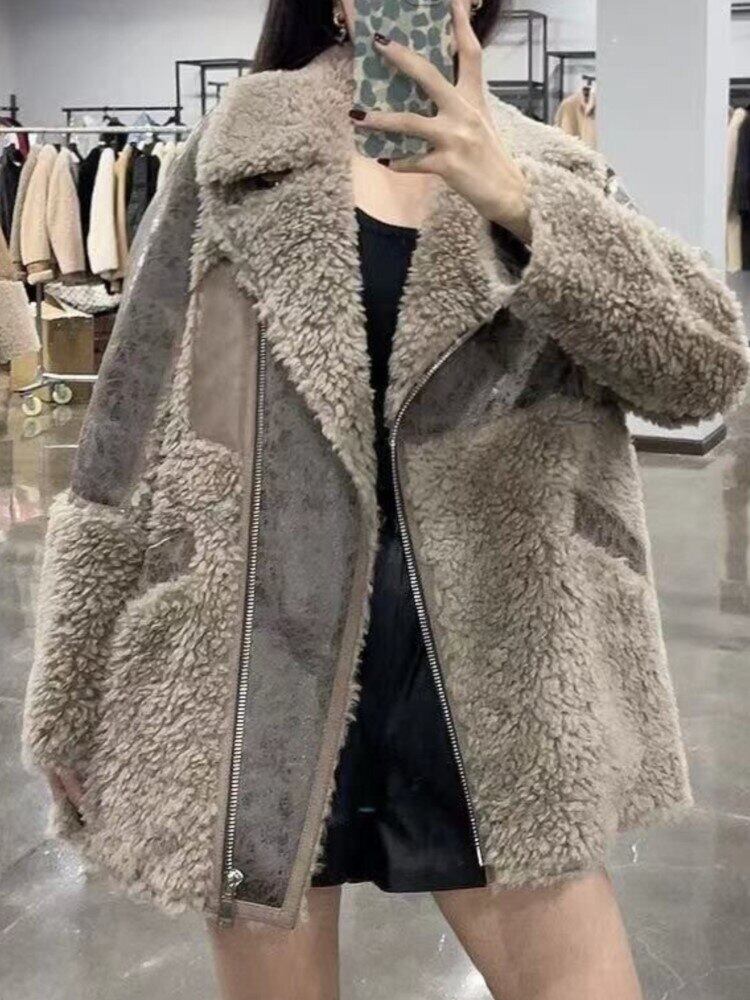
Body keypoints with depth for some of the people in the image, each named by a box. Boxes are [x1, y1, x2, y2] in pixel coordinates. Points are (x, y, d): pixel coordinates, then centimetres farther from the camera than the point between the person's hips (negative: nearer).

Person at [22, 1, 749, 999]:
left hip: (486, 666, 1)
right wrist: (76, 691, 2)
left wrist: (513, 196, -22)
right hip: (262, 657, -1)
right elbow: (132, 429, 2)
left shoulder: (549, 177, 6)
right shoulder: (240, 164, 2)